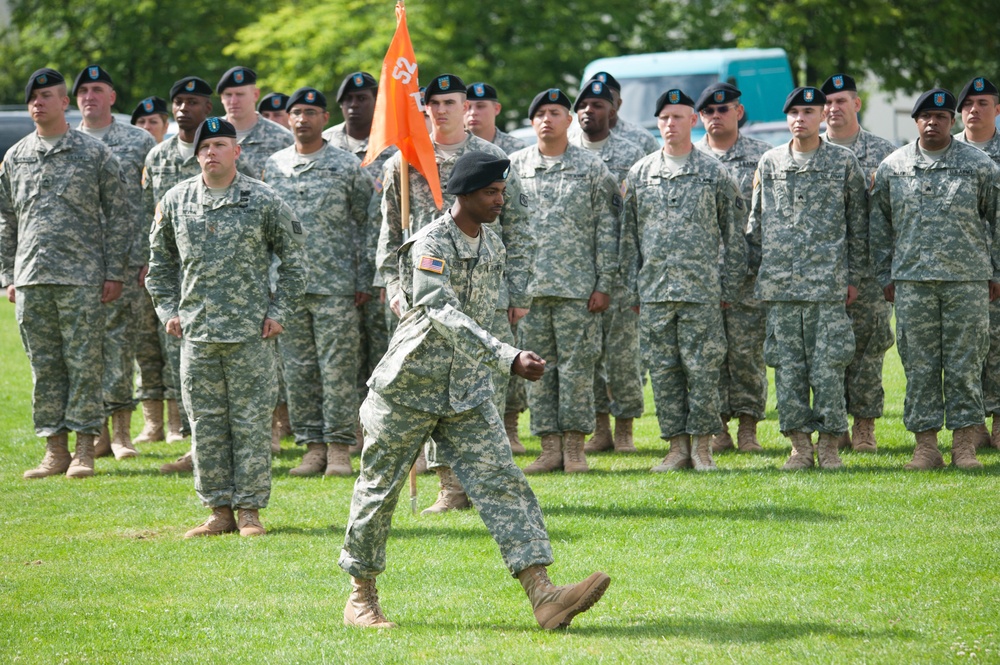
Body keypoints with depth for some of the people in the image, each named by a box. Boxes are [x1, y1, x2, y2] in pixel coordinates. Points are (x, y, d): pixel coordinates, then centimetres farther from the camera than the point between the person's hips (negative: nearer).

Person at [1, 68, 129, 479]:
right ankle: (55, 449, 9)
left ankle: (85, 449, 0)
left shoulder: (95, 154, 3)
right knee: (44, 366, 4)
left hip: (82, 278, -4)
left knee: (84, 363, -4)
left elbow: (118, 218, 3)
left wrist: (114, 274, -4)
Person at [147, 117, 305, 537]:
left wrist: (279, 310, 0)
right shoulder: (176, 201, 6)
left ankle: (249, 509, 5)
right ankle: (219, 509, 12)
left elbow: (293, 259, 6)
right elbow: (160, 261, 18)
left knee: (251, 421, -2)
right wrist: (168, 310, 10)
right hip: (196, 332, 3)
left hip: (251, 331, -3)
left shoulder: (263, 201, -1)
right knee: (206, 423, 5)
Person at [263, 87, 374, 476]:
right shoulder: (273, 167, 11)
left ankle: (339, 448, 0)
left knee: (338, 368, -5)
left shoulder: (349, 167, 2)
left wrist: (363, 281, -3)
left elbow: (366, 225, 3)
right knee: (298, 369, 4)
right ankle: (312, 446, 10)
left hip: (336, 287, -4)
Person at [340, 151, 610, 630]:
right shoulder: (432, 244, -18)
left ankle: (543, 597, -19)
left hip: (467, 393, 6)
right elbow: (445, 315, -32)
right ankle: (361, 597, 22)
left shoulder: (493, 246, 7)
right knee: (379, 488, 6)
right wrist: (510, 359, -41)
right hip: (408, 389, -6)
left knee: (502, 483, -8)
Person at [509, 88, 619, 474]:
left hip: (578, 285, -2)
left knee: (577, 366, -2)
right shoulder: (514, 167, 10)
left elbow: (607, 229, 3)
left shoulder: (592, 168, 4)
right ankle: (550, 447, 8)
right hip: (529, 284, 2)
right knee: (538, 368, 3)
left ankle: (574, 447, 4)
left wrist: (604, 283, -4)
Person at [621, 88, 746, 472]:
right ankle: (677, 447, 9)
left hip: (702, 290, -3)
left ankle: (702, 447, 3)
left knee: (703, 368, -4)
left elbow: (734, 234, 7)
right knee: (663, 370, 3)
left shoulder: (715, 174, 4)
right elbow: (629, 235, 13)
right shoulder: (640, 174, 10)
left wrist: (728, 286, 2)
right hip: (654, 292, 3)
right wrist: (632, 289, 8)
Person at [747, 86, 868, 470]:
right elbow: (756, 224, 14)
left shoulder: (844, 162, 4)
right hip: (780, 282, 2)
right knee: (787, 365, 2)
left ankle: (829, 444, 3)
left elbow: (858, 225, 6)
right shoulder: (769, 163, 10)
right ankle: (799, 444, 8)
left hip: (828, 281, -2)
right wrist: (757, 273, 9)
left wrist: (854, 276, 3)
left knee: (828, 364, -5)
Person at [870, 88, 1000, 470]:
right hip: (912, 281, 1)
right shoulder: (892, 167, 7)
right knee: (919, 365, 2)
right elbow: (879, 226, 12)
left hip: (967, 280, -1)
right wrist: (885, 277, 9)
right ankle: (926, 444, 8)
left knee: (965, 363, 0)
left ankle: (964, 445, 6)